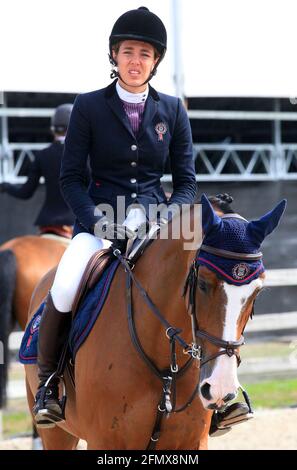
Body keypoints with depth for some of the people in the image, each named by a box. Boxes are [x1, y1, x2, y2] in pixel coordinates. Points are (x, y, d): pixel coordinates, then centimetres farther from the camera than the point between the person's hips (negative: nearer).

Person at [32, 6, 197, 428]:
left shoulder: (172, 110, 8)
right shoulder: (89, 107, 2)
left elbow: (186, 181, 9)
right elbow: (71, 178, 1)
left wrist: (166, 222, -10)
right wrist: (100, 224, -14)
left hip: (157, 222, 2)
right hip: (100, 221, -2)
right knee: (64, 291, -29)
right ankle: (48, 378, -3)